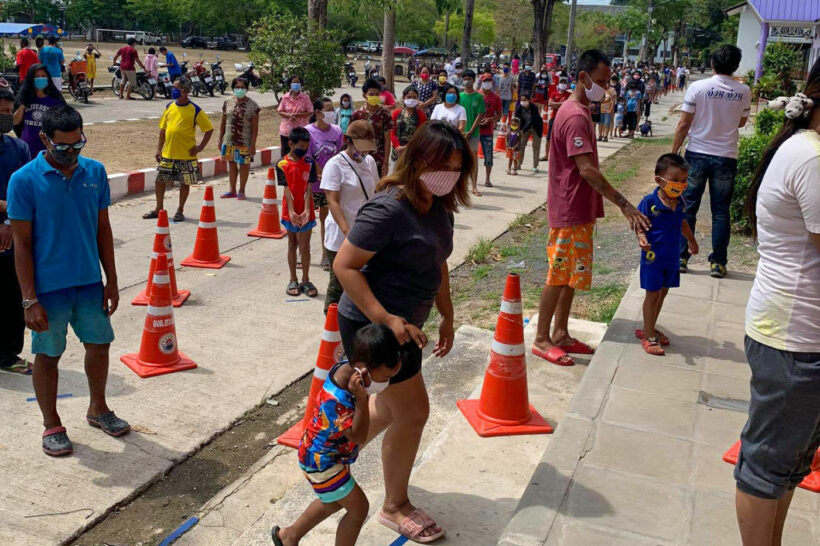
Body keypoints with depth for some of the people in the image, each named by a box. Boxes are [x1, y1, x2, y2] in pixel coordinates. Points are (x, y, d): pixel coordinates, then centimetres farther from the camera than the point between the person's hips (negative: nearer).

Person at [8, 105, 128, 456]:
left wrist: (111, 281, 6)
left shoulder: (95, 172, 0)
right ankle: (51, 425, 27)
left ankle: (97, 408, 38)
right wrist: (30, 300, -13)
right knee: (48, 355, 9)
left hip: (90, 282, 4)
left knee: (99, 345, 15)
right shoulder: (24, 180, -12)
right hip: (49, 287, -4)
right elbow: (22, 243, -10)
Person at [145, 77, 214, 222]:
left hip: (186, 155, -4)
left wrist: (200, 147, -9)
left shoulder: (195, 110, -7)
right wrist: (159, 149, 8)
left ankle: (180, 211, 20)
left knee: (185, 183, 5)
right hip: (167, 154, 5)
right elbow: (162, 129, 13)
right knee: (160, 180, 8)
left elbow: (209, 129, -3)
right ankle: (158, 209, 23)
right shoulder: (169, 107, 7)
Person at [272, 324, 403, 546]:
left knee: (335, 501, 28)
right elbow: (358, 436, -39)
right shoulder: (336, 400, -40)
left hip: (323, 453, 9)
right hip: (321, 461, -9)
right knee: (358, 507, 2)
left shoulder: (348, 367, -14)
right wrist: (361, 397, -48)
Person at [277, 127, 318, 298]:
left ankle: (305, 280, 14)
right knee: (292, 245, 12)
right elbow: (287, 189, -11)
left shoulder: (310, 163, -2)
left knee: (305, 246, 4)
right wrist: (291, 211, -21)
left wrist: (306, 211, -19)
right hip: (290, 212, 0)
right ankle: (293, 280, 21)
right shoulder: (282, 164, -5)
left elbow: (308, 189, -8)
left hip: (305, 212, 0)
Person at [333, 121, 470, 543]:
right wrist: (387, 320, -28)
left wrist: (447, 317, 13)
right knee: (413, 413, 1)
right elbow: (344, 266, -24)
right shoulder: (388, 209, -25)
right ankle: (395, 507, 24)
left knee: (393, 404, 24)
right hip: (370, 325, -9)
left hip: (401, 323, 9)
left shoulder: (439, 207, 2)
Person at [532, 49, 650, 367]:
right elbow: (587, 169, -27)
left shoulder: (581, 111, 14)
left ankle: (561, 334, 25)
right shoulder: (575, 117, -19)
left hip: (580, 209, 10)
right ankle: (542, 339, 9)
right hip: (569, 211, -10)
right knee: (559, 275, -1)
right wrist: (624, 204, -27)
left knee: (570, 275, 15)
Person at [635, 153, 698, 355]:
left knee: (662, 293, 15)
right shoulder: (649, 202, -18)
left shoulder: (679, 203, 1)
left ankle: (649, 328, 31)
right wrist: (641, 238, -35)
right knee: (652, 294, 1)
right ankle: (648, 336, 11)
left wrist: (691, 240, 33)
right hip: (653, 256, -6)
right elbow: (639, 224, -15)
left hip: (672, 256, 6)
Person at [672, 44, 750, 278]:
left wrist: (674, 152, 1)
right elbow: (742, 122, 13)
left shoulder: (698, 87, -9)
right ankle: (718, 263, 10)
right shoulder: (743, 91, -2)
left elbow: (684, 124, -8)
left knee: (688, 207, 7)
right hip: (726, 157, 1)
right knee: (721, 211, 8)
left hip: (697, 154, -1)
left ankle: (680, 257, 9)